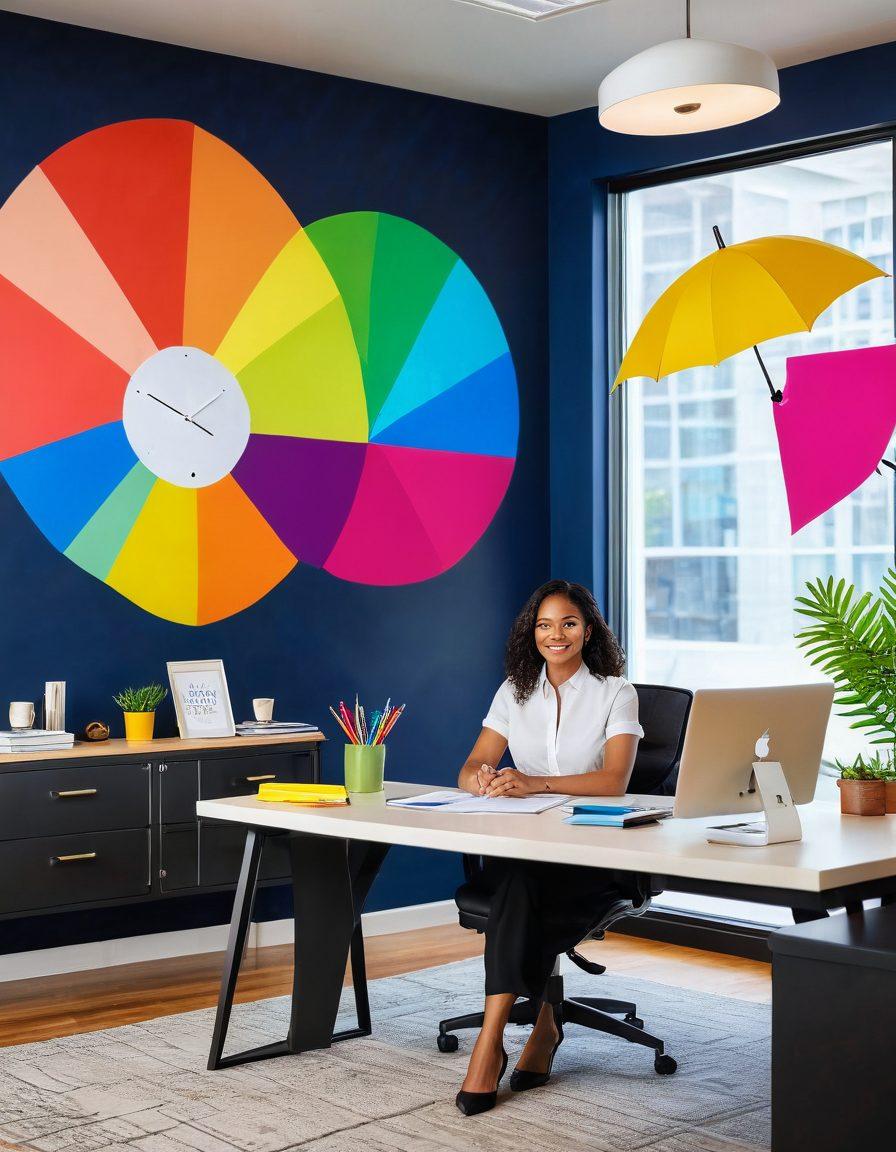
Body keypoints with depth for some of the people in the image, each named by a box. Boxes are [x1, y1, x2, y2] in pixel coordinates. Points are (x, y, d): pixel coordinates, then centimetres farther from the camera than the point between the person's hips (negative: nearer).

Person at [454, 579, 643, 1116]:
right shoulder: (515, 691, 12)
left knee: (522, 881, -34)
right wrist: (481, 778, -22)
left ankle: (491, 1041, -29)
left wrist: (535, 783, -28)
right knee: (519, 882, -34)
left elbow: (615, 781, -14)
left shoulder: (615, 693, 0)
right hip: (521, 846, 3)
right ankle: (542, 1022, -28)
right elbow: (469, 771, 5)